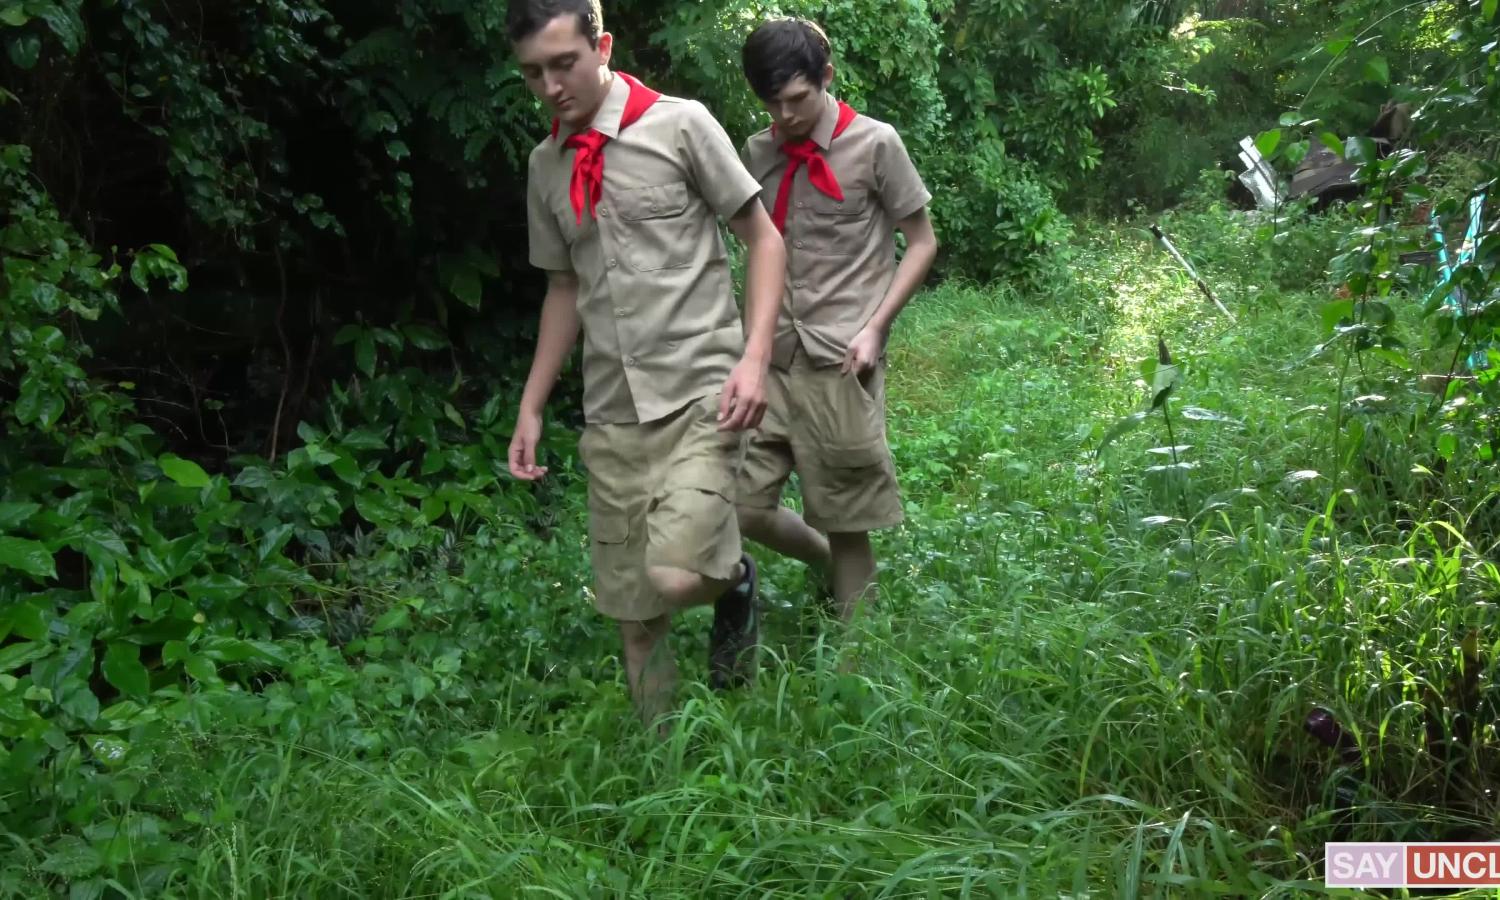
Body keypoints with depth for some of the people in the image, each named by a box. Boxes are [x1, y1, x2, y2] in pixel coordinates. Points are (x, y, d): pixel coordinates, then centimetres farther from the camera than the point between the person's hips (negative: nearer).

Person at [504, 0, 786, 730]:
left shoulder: (680, 126, -5)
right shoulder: (546, 165, 10)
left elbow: (764, 240, -2)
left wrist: (755, 356, -15)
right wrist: (531, 408, 14)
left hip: (699, 395, -5)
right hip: (612, 411, 5)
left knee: (676, 576, -23)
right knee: (632, 611, 7)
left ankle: (731, 579, 11)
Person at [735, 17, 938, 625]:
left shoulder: (875, 145, -3)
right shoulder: (758, 154, 8)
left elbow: (922, 243, 2)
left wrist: (874, 328, -7)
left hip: (839, 363, -4)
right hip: (771, 357, 4)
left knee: (845, 518, 1)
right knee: (744, 506, 1)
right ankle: (829, 564, 29)